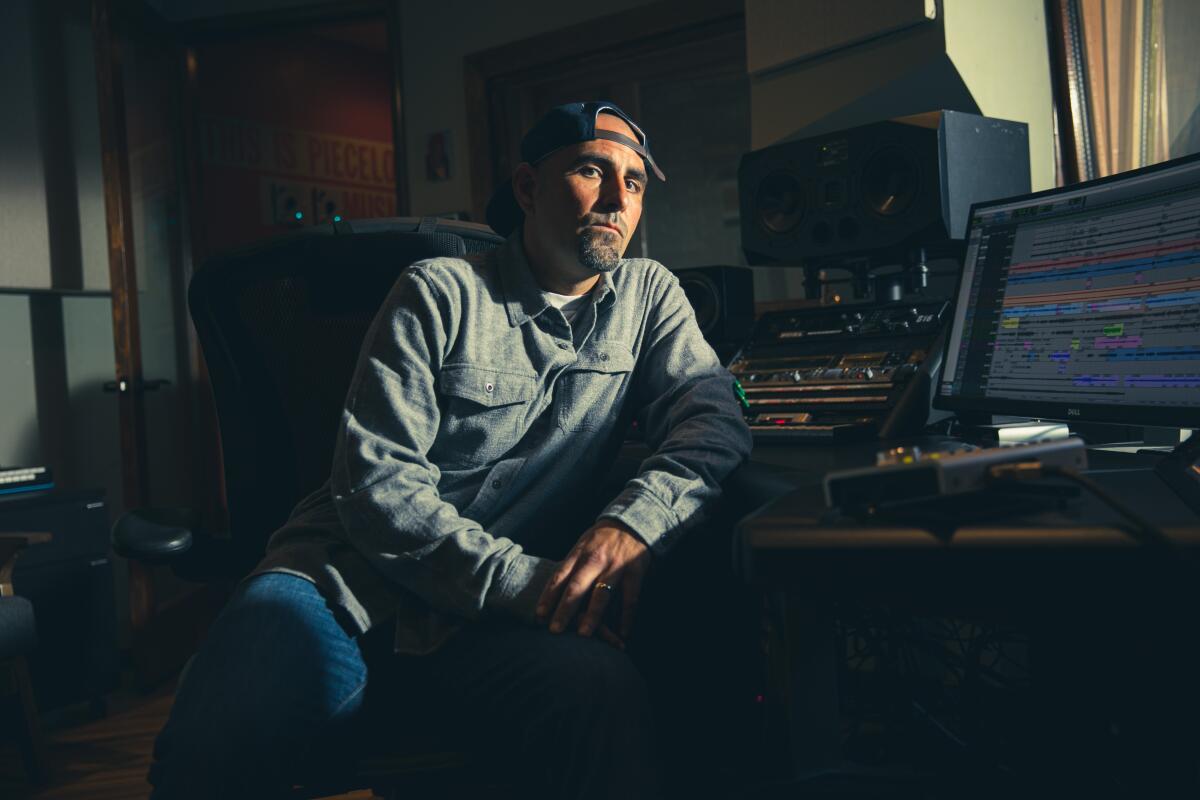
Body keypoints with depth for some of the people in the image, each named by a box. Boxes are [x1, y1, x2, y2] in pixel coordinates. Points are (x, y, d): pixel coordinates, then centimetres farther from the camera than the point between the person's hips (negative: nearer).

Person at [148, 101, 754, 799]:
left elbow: (714, 414, -1)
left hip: (495, 626, 1)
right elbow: (375, 480, -5)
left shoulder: (648, 295, 14)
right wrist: (524, 582, -18)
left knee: (605, 699, -35)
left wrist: (633, 525, -22)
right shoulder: (441, 293, 3)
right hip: (357, 585, 0)